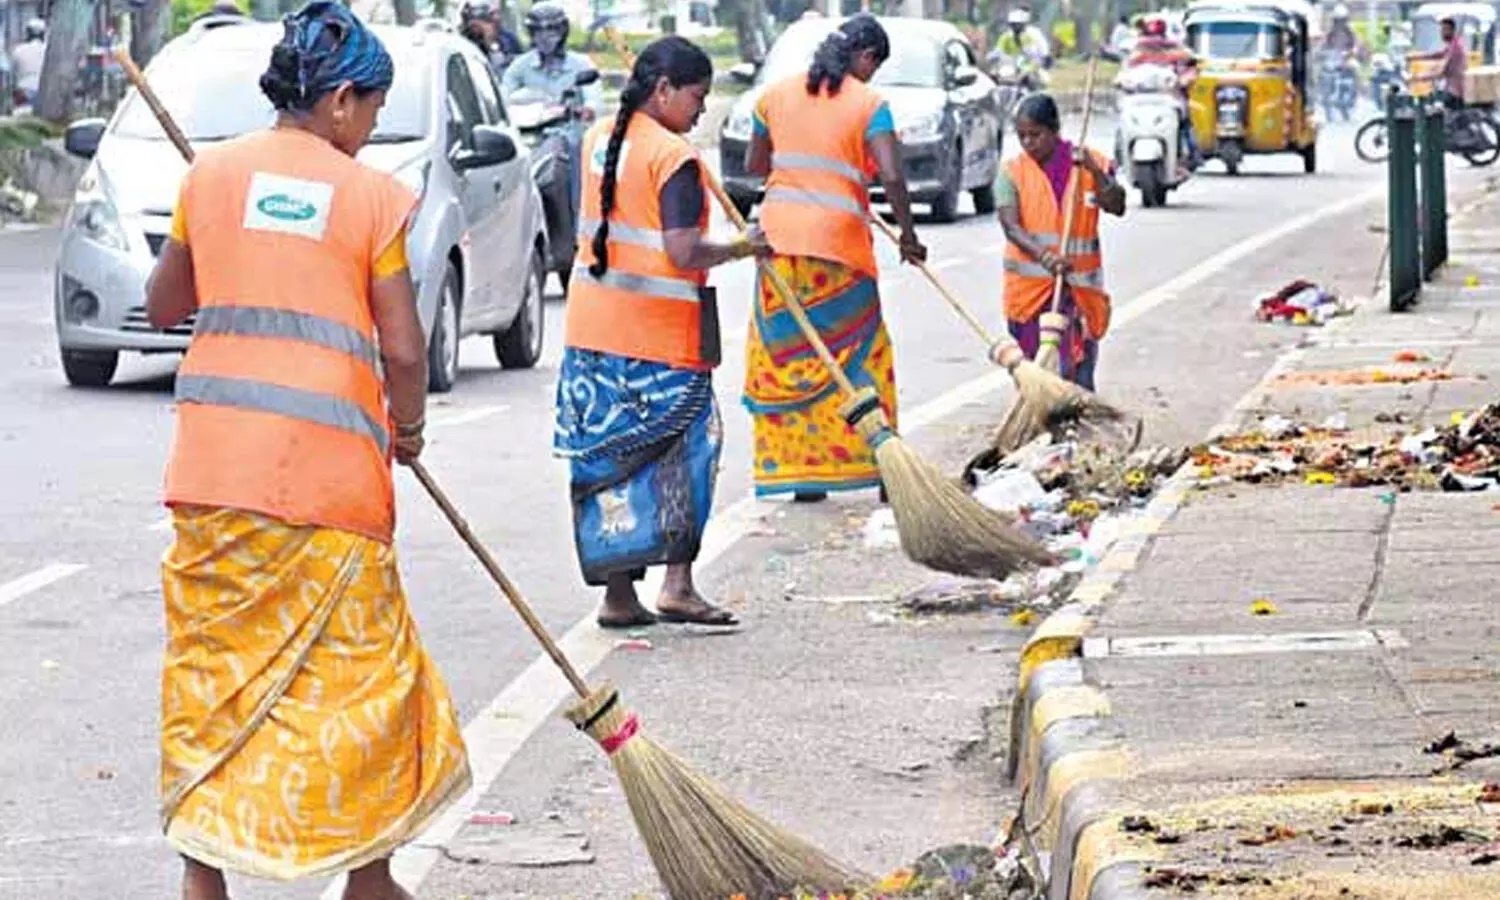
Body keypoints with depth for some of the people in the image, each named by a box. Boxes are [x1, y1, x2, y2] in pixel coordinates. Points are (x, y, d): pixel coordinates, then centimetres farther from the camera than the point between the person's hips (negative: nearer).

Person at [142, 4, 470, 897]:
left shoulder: (213, 172, 6)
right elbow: (402, 348, -4)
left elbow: (163, 305, 16)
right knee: (357, 657, 10)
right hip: (329, 460, -3)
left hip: (216, 455, 3)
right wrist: (408, 428, 14)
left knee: (213, 657, 10)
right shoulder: (372, 194, -3)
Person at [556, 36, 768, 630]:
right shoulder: (675, 158, -15)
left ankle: (618, 595, 11)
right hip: (660, 337, -7)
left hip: (591, 325, 7)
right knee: (685, 447, 4)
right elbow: (685, 253, -21)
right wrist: (743, 249, -6)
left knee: (608, 458, 9)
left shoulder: (598, 139, 8)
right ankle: (677, 584, -5)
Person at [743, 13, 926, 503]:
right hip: (839, 242, -3)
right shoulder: (869, 104, -3)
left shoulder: (775, 95, 9)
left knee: (783, 356, 8)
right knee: (859, 353, 8)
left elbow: (754, 163, 17)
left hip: (779, 237, 3)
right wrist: (907, 234, 0)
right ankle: (877, 465, 11)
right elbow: (891, 176, -12)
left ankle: (800, 470, 6)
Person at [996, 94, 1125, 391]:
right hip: (1028, 285, 1)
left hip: (1078, 286, 0)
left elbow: (1117, 207, -9)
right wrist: (1044, 256, -30)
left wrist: (1095, 172, -24)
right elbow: (1011, 227, -12)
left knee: (1078, 372, -2)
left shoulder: (1090, 164, 3)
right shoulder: (1013, 172, 0)